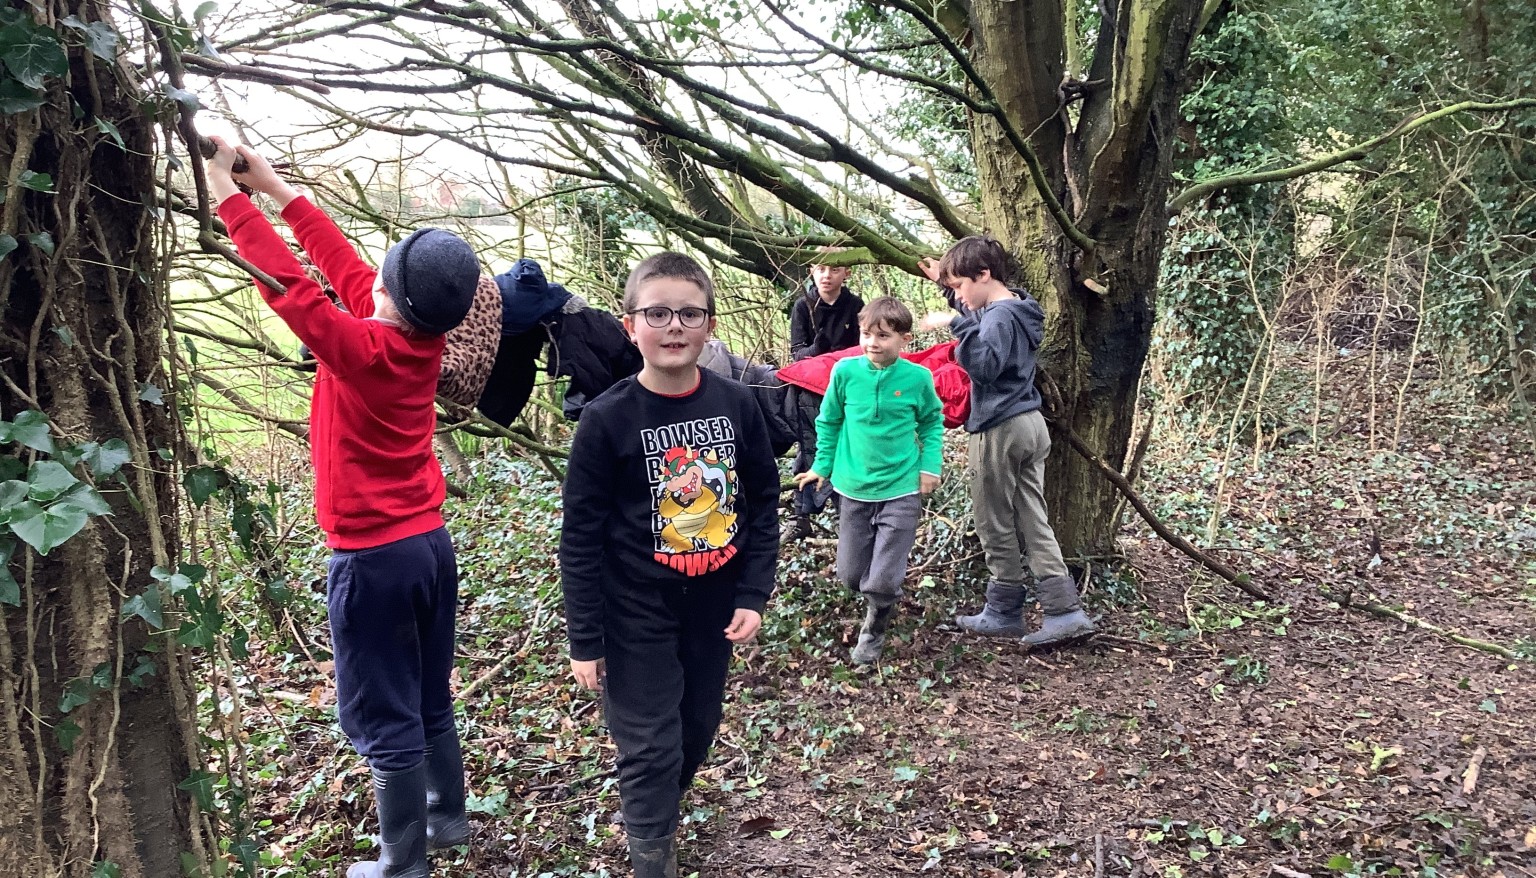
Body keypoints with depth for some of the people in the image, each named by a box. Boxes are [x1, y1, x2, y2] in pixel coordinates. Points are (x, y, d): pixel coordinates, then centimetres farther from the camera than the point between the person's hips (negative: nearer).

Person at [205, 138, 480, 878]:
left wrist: (229, 195, -7)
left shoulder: (359, 349, -22)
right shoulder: (425, 340, -2)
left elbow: (290, 285, -16)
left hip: (373, 559, -7)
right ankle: (447, 816, 37)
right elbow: (344, 268, 6)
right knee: (429, 701, 22)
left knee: (383, 720, 5)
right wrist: (279, 189, 11)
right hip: (430, 543, 7)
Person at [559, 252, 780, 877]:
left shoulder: (737, 405, -6)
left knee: (697, 731, 18)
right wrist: (585, 641, -9)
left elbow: (763, 504, 3)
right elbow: (581, 538, -11)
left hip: (715, 609, 4)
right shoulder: (607, 419, -15)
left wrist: (753, 596, -3)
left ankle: (656, 812, 45)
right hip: (637, 618, -4)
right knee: (650, 750, 3)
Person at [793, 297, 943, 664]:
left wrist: (930, 466, -2)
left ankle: (873, 633, 27)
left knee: (883, 581, -4)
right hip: (853, 488, 2)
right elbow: (829, 421, 7)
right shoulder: (845, 371, -7)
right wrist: (822, 465, 8)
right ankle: (878, 602, 45)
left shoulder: (917, 377, -9)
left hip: (901, 489, -2)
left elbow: (932, 423, 7)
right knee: (850, 574, 11)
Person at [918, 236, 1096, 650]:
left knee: (996, 526, 4)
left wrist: (957, 323, -33)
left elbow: (985, 365, -33)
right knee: (1034, 523, 8)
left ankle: (1005, 611, 15)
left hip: (1000, 430, -10)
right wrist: (946, 279, 26)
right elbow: (977, 309, 35)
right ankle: (1064, 611, 4)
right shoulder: (1013, 308, 13)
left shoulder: (1000, 317, -17)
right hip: (1029, 424, 10)